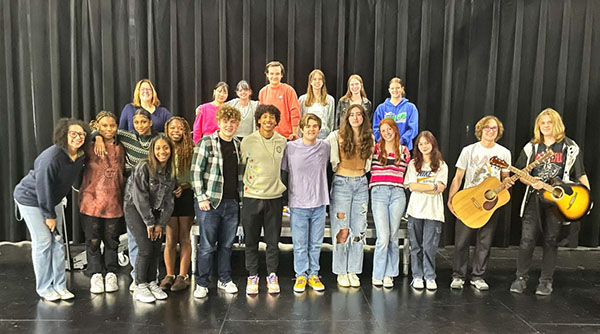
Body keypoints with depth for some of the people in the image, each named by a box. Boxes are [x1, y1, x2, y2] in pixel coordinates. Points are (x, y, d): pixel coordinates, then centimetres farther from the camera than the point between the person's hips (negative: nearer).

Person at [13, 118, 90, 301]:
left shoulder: (80, 156, -10)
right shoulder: (52, 156, -31)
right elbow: (43, 187, -26)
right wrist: (49, 215, -18)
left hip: (52, 200, 7)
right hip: (31, 198, -7)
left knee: (58, 241, 6)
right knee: (43, 241, -5)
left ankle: (60, 285, 14)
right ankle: (44, 288, 10)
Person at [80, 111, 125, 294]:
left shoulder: (120, 149, 8)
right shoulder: (90, 147, -1)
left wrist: (123, 198, 14)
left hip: (113, 202, 3)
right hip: (92, 200, -2)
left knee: (112, 239, 10)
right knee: (93, 239, 7)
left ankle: (111, 274, 22)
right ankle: (96, 275, 20)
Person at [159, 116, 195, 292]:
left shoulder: (191, 151, 0)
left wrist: (184, 186, -14)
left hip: (186, 196, -1)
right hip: (167, 196, 1)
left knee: (184, 238, 5)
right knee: (170, 239, 3)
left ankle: (183, 276, 13)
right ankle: (169, 275, 15)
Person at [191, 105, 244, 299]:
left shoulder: (238, 145, 10)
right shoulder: (206, 142, -6)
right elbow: (196, 171, -8)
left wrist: (241, 197, 12)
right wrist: (201, 197, -12)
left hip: (233, 203, 5)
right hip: (211, 202, -4)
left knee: (227, 244, 13)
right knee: (207, 246, 3)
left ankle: (224, 280, 27)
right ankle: (202, 283, 17)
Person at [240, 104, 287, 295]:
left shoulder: (282, 142, 5)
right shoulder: (247, 141, -2)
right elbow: (241, 165, 9)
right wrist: (245, 183, 7)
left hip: (274, 196, 1)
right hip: (252, 196, -1)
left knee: (273, 240, 7)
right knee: (251, 240, 7)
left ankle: (272, 276, 22)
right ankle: (252, 277, 21)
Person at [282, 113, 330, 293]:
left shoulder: (325, 147, 2)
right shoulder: (291, 147, -5)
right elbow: (282, 170, 3)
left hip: (319, 203, 2)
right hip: (298, 204, -2)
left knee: (316, 243, 12)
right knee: (300, 244, 5)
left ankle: (313, 274, 26)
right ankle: (301, 275, 21)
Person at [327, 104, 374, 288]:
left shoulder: (369, 138, 8)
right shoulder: (337, 136, -4)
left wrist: (361, 176, 11)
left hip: (361, 184, 4)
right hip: (342, 183, -3)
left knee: (358, 230, 4)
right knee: (342, 230, -3)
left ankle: (353, 271, 15)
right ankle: (341, 272, 9)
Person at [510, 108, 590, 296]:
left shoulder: (570, 147, 3)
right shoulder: (532, 147, 7)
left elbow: (581, 174, 3)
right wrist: (531, 182, -10)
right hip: (535, 198, 1)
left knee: (551, 241, 6)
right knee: (527, 239, -3)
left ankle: (546, 281, 17)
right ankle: (521, 278, 9)